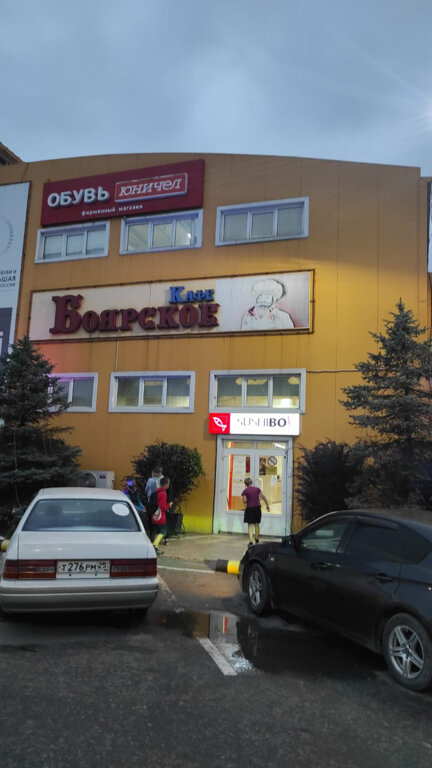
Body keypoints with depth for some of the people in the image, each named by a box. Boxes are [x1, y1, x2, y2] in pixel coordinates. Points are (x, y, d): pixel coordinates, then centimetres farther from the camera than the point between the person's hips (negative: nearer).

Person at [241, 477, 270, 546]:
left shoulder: (245, 491, -4)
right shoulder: (257, 489, 4)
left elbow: (244, 501, -11)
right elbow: (263, 497, 2)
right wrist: (267, 505, 9)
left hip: (249, 509, -3)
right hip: (257, 508, 3)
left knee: (250, 525, -1)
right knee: (256, 524, 18)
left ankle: (251, 541, -14)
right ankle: (257, 540, 31)